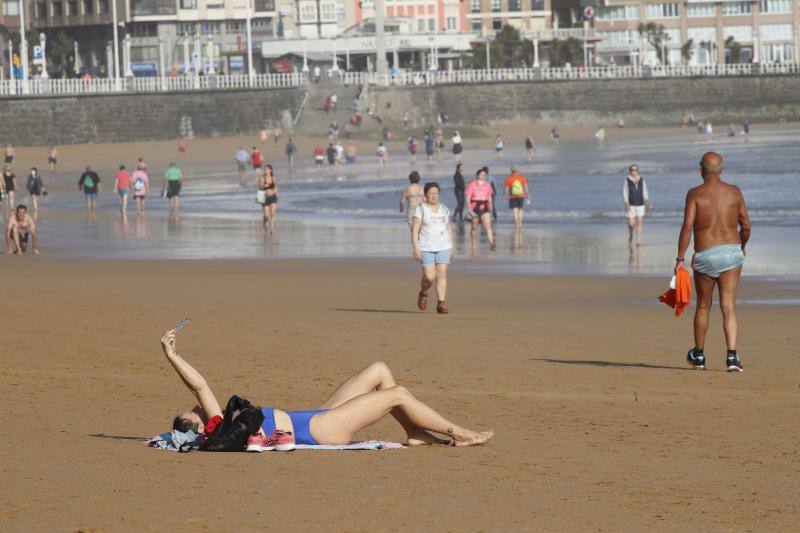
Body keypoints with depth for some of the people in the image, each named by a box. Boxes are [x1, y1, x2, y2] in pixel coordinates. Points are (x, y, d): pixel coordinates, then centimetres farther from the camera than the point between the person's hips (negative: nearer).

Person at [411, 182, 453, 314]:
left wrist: (451, 247, 9)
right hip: (426, 248, -3)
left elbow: (448, 228, 13)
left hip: (442, 246, 3)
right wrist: (415, 248, -16)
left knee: (441, 274, -7)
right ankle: (423, 293, 22)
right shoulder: (420, 209, -7)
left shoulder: (443, 209, 6)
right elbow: (414, 229, -9)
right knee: (429, 277, -8)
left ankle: (441, 304, -5)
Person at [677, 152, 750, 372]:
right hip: (731, 251, 2)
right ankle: (732, 355, -17)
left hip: (706, 255, -2)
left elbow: (687, 226, -14)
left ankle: (698, 355, 31)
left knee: (703, 307, 15)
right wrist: (742, 246, 26)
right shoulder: (734, 192, 3)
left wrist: (680, 258, -10)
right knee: (728, 306, -1)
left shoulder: (695, 194, -6)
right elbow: (746, 225, 7)